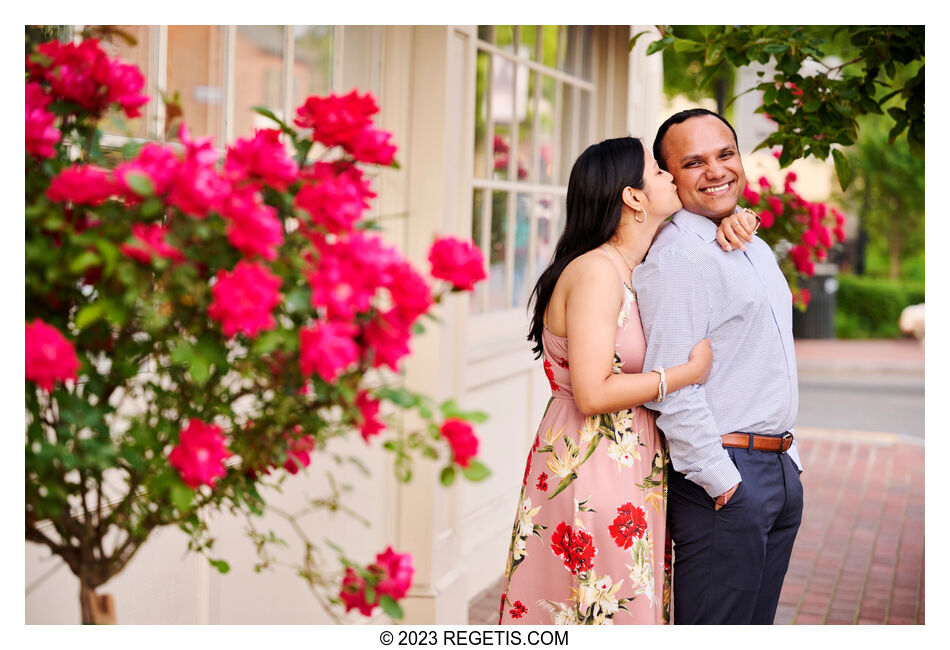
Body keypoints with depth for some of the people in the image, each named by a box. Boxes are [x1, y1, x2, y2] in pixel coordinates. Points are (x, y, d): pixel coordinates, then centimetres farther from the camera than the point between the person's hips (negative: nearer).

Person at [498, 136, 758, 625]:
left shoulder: (635, 268, 9)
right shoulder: (595, 272, -17)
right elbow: (592, 394, -24)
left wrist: (725, 219, 7)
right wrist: (690, 371, -17)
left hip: (629, 471, 9)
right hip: (591, 475, -9)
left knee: (632, 605, 14)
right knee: (599, 619, -1)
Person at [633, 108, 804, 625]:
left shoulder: (757, 250, 16)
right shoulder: (676, 257, -15)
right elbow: (671, 385, -22)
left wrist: (788, 457, 20)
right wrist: (721, 481, -20)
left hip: (780, 472, 9)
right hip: (723, 473, -9)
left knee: (755, 625, 15)